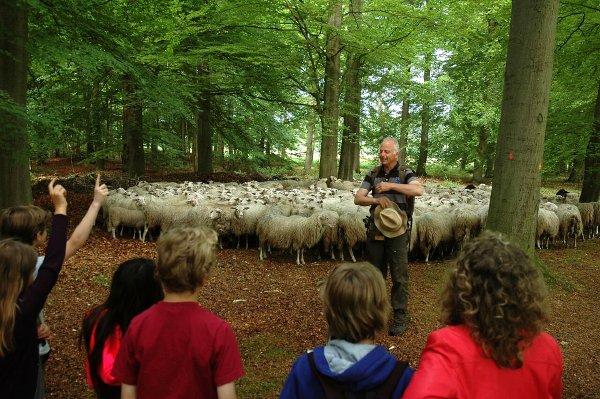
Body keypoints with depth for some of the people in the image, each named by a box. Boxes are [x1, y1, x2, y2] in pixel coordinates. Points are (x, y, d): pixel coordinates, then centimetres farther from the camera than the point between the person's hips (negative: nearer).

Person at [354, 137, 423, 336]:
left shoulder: (405, 173, -3)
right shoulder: (373, 174, 8)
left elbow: (419, 190, -22)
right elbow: (358, 198, 3)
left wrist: (391, 186, -22)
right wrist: (376, 200, -16)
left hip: (397, 231, -4)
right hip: (375, 230, 4)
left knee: (399, 276, 1)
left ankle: (400, 317, 13)